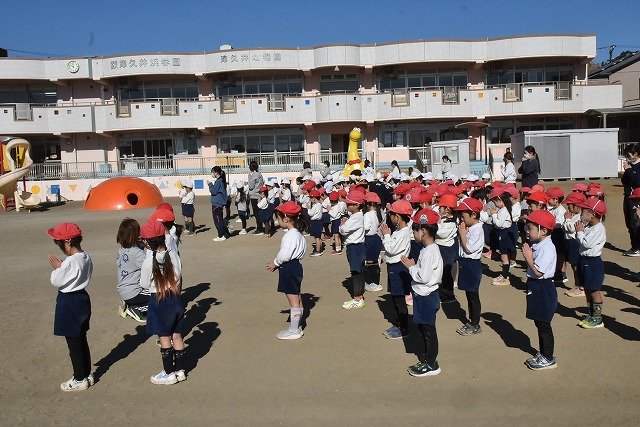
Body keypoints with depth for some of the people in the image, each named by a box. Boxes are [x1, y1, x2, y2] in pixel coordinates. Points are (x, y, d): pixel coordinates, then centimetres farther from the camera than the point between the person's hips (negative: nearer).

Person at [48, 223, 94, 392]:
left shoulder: (70, 262, -26)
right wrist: (61, 267, 3)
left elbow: (56, 281, -17)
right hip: (82, 297, 9)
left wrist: (57, 268, -2)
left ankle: (80, 380, 17)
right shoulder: (86, 257, 1)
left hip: (69, 303, -9)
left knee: (73, 343, 5)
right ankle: (87, 374, 30)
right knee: (81, 340, 19)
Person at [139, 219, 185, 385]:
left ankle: (169, 374, 21)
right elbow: (179, 279, 2)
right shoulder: (174, 255, -7)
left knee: (164, 338, 9)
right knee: (177, 336, 15)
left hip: (159, 301, -5)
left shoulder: (148, 261, -19)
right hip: (176, 299, 5)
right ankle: (180, 370, 27)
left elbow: (145, 285, -8)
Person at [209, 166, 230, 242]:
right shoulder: (221, 180, 14)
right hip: (219, 203, 10)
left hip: (217, 204, -10)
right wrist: (211, 184, 9)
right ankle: (225, 233, 22)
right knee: (220, 220, 16)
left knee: (218, 220, -4)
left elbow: (214, 191, -18)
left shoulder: (219, 181, -16)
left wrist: (210, 184, -7)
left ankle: (221, 236, 0)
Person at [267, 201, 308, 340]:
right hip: (294, 266, 11)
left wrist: (275, 263, -7)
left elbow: (285, 255, -25)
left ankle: (294, 331, 7)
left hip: (289, 269, -11)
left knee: (293, 300, -2)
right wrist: (277, 263, 9)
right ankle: (296, 326, 29)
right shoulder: (296, 233, 11)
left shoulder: (291, 236, -21)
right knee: (297, 297, 17)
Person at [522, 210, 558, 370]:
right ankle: (542, 354, 31)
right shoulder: (536, 245, 6)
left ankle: (549, 359, 15)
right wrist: (528, 255, -3)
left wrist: (528, 257, -18)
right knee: (539, 323, 18)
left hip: (543, 289, -10)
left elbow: (538, 272, -26)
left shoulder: (547, 248, -22)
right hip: (535, 287, 10)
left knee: (544, 325, 2)